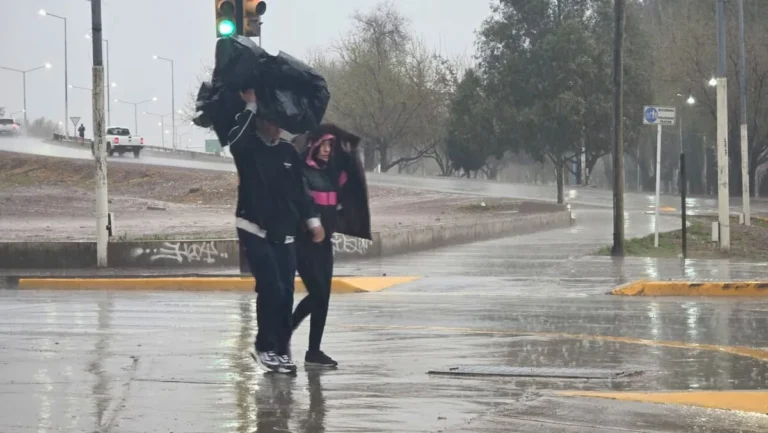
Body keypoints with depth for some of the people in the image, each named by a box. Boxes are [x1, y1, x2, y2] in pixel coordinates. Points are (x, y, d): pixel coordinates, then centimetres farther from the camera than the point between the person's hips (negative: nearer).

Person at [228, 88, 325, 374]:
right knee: (271, 288, -14)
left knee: (286, 292, 2)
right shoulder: (247, 148, -5)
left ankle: (281, 349, 12)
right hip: (254, 230, -5)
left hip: (284, 234, 5)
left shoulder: (289, 152, 8)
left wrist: (312, 221, 9)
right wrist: (250, 106, -21)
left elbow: (299, 190, 14)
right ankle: (266, 346, 0)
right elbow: (234, 138, -29)